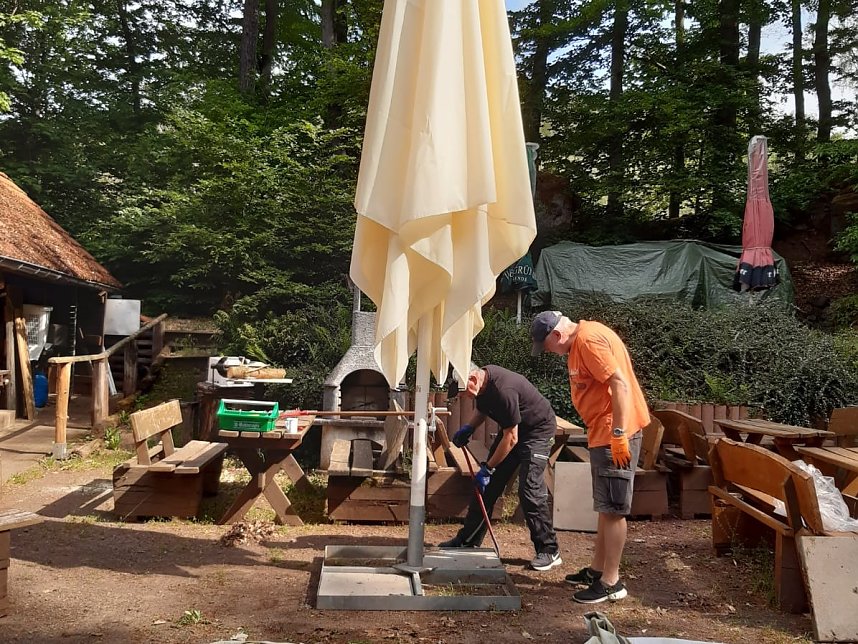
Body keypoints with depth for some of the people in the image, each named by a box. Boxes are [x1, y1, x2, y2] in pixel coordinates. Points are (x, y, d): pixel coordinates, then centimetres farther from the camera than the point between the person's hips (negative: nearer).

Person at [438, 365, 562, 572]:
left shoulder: (503, 390, -35)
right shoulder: (482, 383, -8)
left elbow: (511, 439, -28)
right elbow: (482, 410, 15)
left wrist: (488, 468, -20)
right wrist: (467, 428, -4)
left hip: (538, 430, -9)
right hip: (512, 429, 9)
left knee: (530, 489, -15)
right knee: (487, 485, 7)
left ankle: (549, 551, -3)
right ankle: (467, 540, 15)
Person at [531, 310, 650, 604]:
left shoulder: (589, 339, -17)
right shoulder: (579, 342, 15)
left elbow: (621, 384, -24)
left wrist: (618, 434, -25)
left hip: (615, 434, -11)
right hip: (602, 433, 11)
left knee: (612, 508, -4)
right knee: (606, 506, 17)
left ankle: (611, 582, 3)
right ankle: (597, 569, 27)